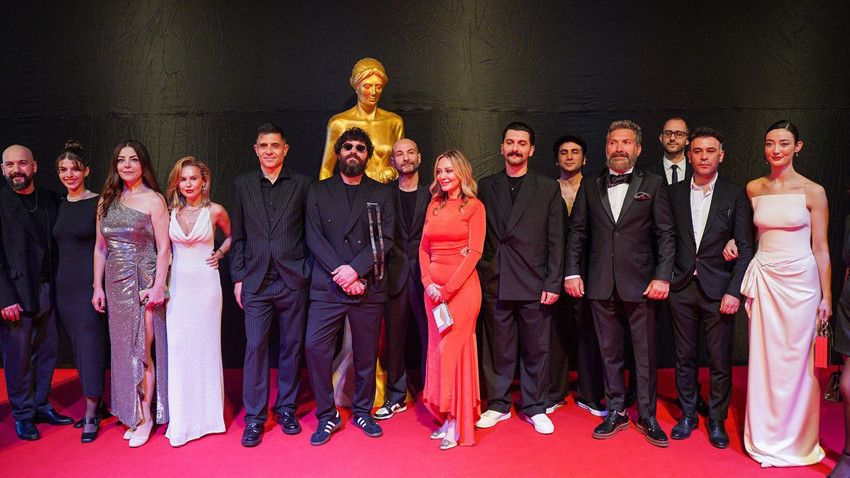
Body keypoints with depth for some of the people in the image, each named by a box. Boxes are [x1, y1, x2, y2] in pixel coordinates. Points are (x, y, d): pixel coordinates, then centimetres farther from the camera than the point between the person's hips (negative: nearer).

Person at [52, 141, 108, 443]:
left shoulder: (98, 203, -7)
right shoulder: (59, 206, 11)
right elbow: (58, 245, 15)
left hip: (89, 283, -6)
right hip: (64, 284, 7)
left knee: (90, 346, -2)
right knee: (78, 346, 12)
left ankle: (92, 415, 8)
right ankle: (98, 404, 25)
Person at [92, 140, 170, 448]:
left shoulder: (153, 199, -6)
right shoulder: (107, 200, 10)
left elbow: (163, 248, -9)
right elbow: (100, 248, 13)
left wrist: (158, 285, -15)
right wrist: (98, 286, 9)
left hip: (144, 281, -5)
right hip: (116, 283, 6)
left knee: (143, 348, -2)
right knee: (124, 348, 11)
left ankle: (145, 415, 12)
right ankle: (132, 414, 23)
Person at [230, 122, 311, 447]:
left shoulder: (301, 185, 4)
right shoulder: (242, 185, 8)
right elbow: (238, 235, 9)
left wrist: (309, 271, -1)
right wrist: (238, 277, 4)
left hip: (293, 280, 0)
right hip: (256, 280, 1)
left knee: (292, 346, 8)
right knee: (255, 347, -1)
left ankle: (286, 408, 24)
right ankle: (254, 418, 10)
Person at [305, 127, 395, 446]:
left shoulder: (381, 194, 9)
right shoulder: (318, 192, 9)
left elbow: (385, 239, -2)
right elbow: (314, 238, 0)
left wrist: (355, 269, -14)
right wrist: (340, 274, -12)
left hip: (369, 287, 0)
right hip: (327, 286, 0)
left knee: (366, 354, 8)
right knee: (315, 347, -7)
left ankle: (363, 412, 26)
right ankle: (327, 416, 10)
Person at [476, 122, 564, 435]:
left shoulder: (548, 189, 5)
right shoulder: (485, 187, 8)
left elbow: (555, 241, 2)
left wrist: (553, 283, -4)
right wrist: (480, 275, 0)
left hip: (534, 284, -1)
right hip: (495, 283, 1)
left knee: (536, 349, 7)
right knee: (497, 348, 9)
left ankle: (534, 408, 23)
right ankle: (498, 405, 24)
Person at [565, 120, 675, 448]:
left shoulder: (653, 184, 3)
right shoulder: (589, 187, 9)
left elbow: (666, 233, 0)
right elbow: (577, 232, 9)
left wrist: (662, 276, -8)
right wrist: (572, 272, 0)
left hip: (640, 284, -2)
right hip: (601, 285, 2)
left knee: (645, 354, 6)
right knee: (610, 353, 12)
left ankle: (647, 416, 20)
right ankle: (616, 413, 25)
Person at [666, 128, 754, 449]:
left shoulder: (735, 195, -1)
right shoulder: (674, 193, 6)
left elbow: (745, 248, -3)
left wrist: (734, 291, -10)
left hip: (718, 289, -2)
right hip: (682, 287, 2)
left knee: (720, 361, 5)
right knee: (685, 357, 11)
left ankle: (717, 420, 23)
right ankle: (688, 415, 27)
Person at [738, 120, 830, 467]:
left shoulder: (812, 192, -3)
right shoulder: (753, 189, 6)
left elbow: (821, 248, -1)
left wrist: (826, 297, -2)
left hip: (800, 280, -2)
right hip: (764, 279, 2)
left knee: (797, 360, 6)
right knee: (765, 358, 7)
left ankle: (796, 438, 24)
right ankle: (766, 436, 21)